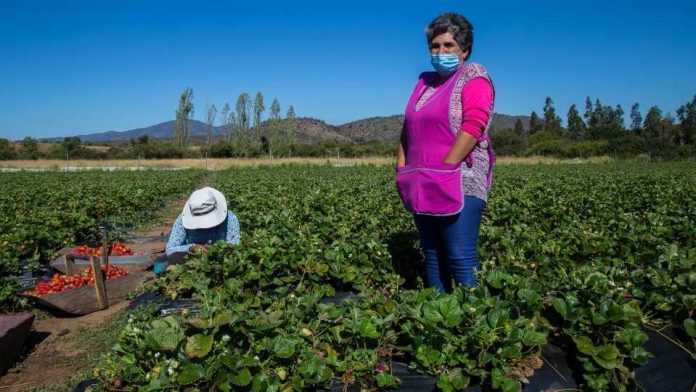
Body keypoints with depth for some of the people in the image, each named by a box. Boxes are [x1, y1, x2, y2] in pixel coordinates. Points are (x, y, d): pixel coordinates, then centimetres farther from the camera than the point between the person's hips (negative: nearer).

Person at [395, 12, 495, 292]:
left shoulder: (474, 79, -1)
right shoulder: (425, 81, 21)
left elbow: (473, 128, -15)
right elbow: (408, 130, 20)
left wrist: (444, 171, -19)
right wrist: (402, 169, 8)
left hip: (459, 184, -7)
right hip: (423, 187, 7)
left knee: (461, 261, -9)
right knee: (432, 256, 11)